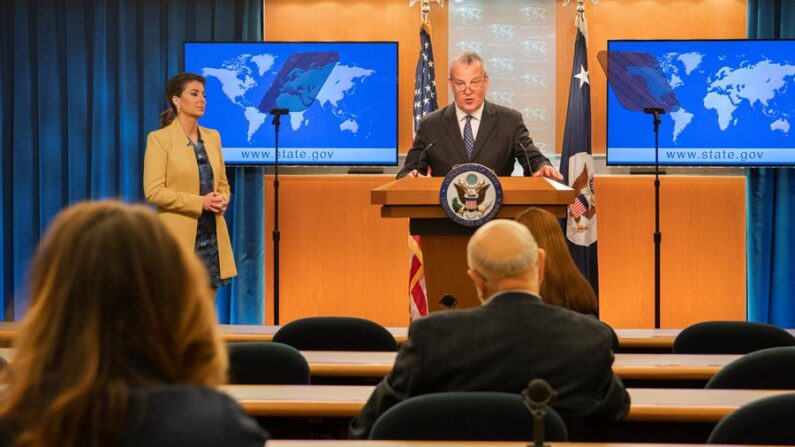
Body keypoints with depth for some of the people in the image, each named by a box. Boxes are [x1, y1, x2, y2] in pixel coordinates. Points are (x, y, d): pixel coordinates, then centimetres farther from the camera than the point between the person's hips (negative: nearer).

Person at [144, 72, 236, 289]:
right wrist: (199, 202, -18)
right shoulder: (159, 139, -6)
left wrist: (222, 200, -5)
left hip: (211, 234, 6)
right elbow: (153, 192, -13)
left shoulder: (212, 137, 13)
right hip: (178, 237, -6)